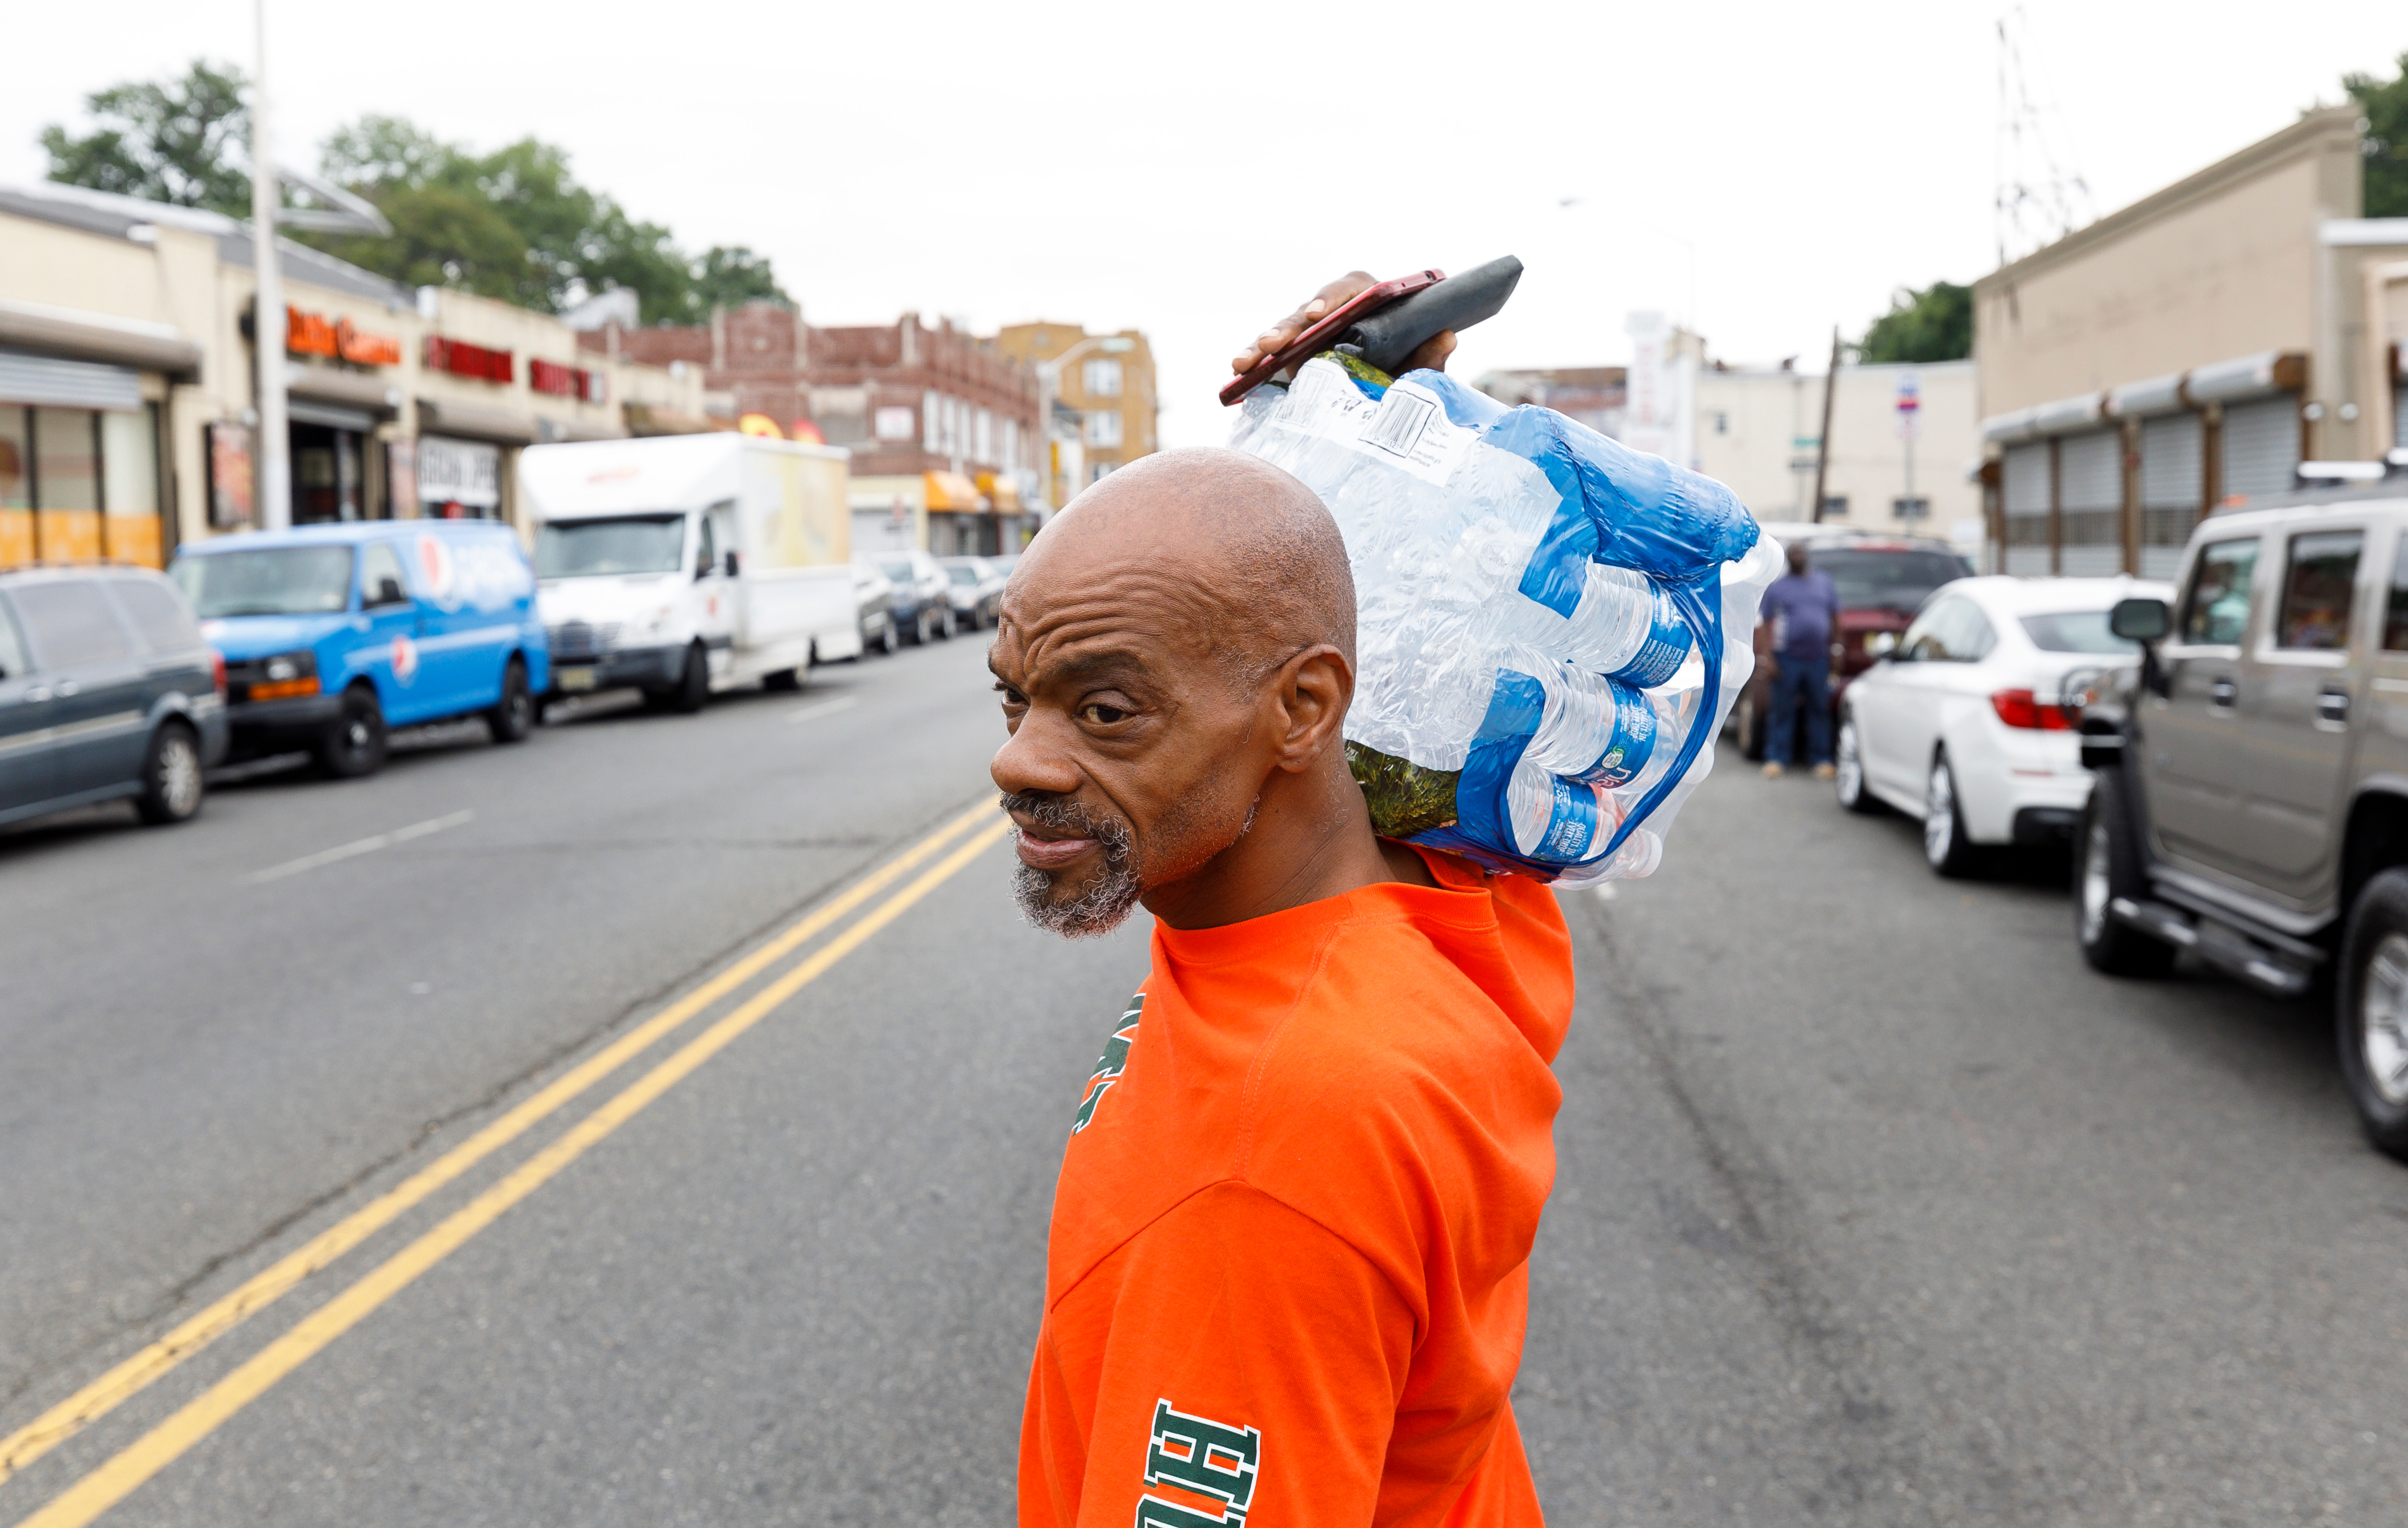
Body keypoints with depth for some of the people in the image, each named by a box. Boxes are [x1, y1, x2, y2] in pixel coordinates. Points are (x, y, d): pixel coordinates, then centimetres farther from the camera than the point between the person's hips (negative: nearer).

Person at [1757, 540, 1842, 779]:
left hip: (1818, 658, 2)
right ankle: (1776, 759, 3)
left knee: (1820, 710, 3)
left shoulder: (1824, 582, 13)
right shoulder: (1777, 587, 6)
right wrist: (1770, 659, -7)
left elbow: (1835, 618, 15)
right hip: (1787, 658, -2)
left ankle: (1821, 759, 9)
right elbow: (1769, 625, 1)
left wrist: (1833, 651, 8)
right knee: (1783, 710, -2)